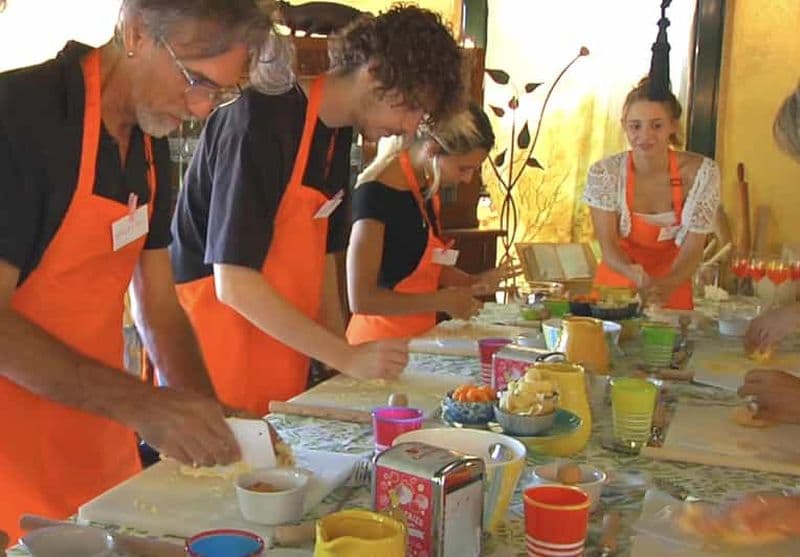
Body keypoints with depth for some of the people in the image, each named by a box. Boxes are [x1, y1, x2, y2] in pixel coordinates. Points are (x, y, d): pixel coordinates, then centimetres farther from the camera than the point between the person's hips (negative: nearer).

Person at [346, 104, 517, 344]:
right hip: (382, 342, -7)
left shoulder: (427, 188, 5)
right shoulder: (377, 193, -20)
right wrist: (441, 301, -16)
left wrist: (473, 281, 2)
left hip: (419, 338, 7)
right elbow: (361, 299, -22)